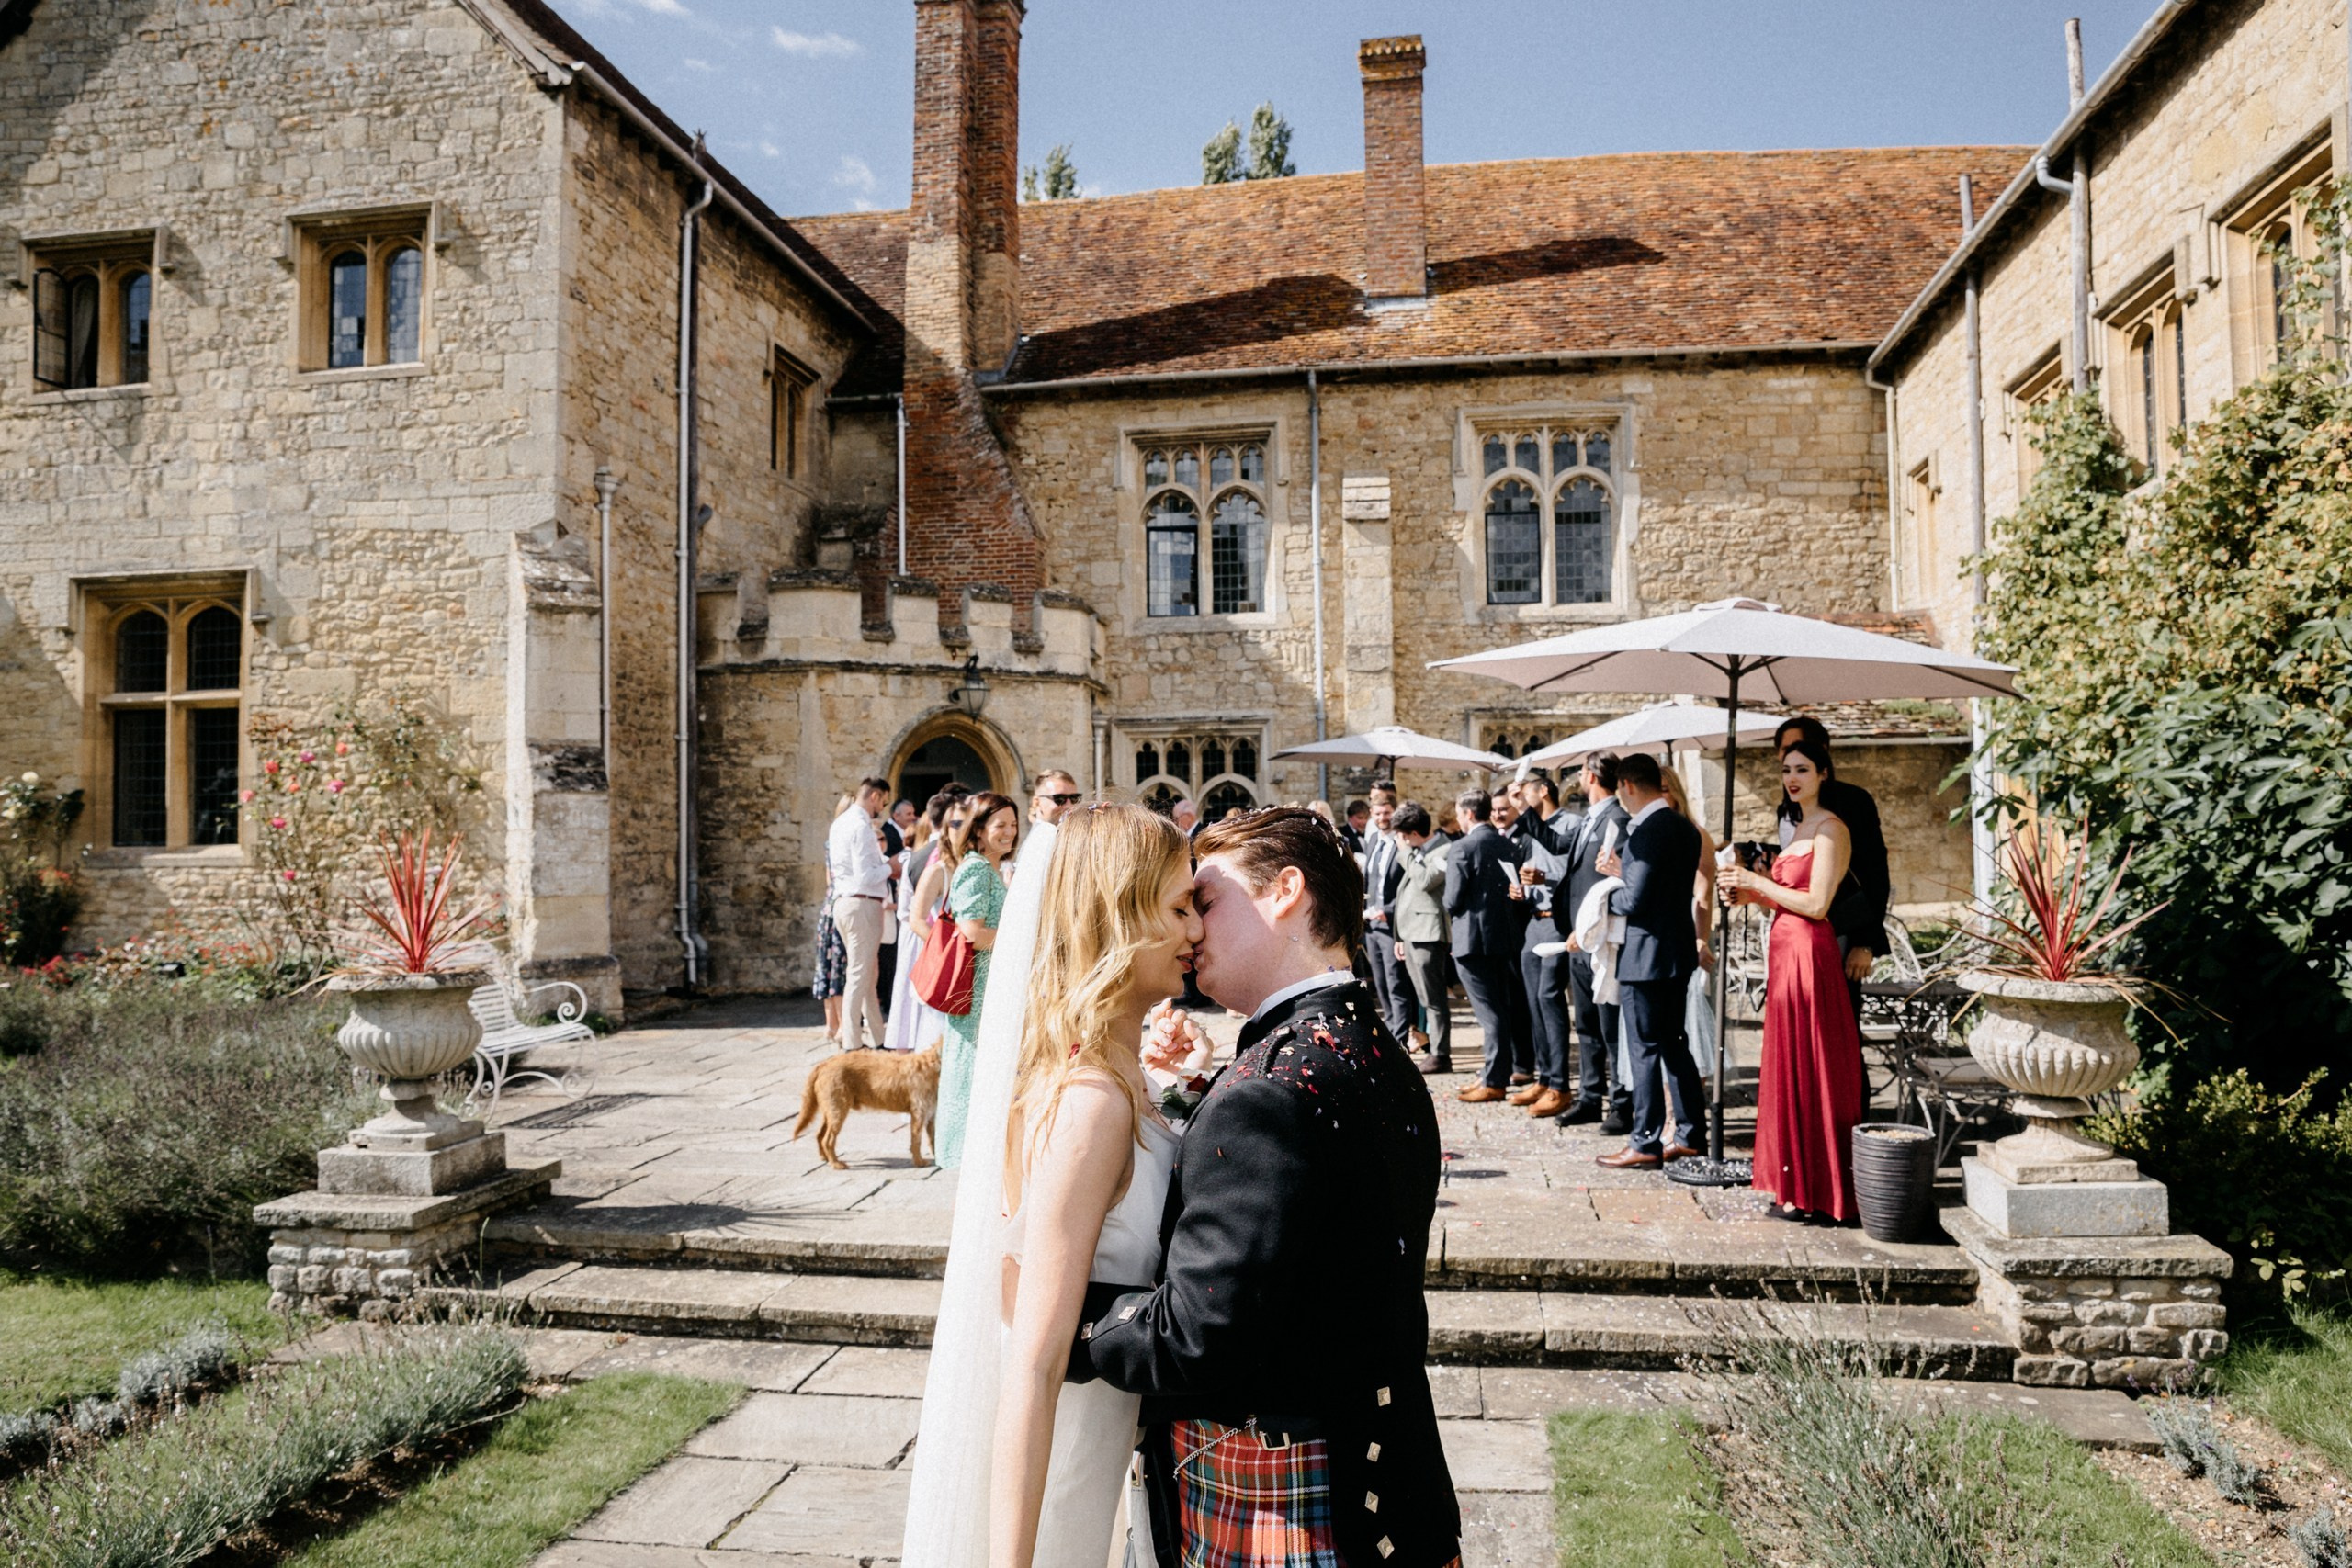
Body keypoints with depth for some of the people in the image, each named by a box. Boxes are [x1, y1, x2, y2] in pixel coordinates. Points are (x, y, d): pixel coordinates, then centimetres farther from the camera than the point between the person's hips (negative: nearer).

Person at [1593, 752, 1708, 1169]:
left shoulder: (1646, 832, -19)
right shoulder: (1684, 828, 10)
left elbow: (1634, 900, -21)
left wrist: (1607, 895, -2)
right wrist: (1621, 871, 11)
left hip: (1646, 954, -9)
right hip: (1678, 950, 9)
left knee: (1644, 1050, -1)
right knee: (1674, 1044, 16)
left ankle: (1645, 1143, 5)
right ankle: (1689, 1134, 21)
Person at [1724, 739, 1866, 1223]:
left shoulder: (1830, 828, -10)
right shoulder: (1799, 828, 18)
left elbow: (1816, 903, -17)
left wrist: (1759, 883, -10)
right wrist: (1748, 894, 6)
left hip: (1808, 953, -10)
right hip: (1785, 951, 10)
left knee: (1806, 1067, -5)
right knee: (1789, 1067, 11)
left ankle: (1814, 1193, 3)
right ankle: (1794, 1186, 18)